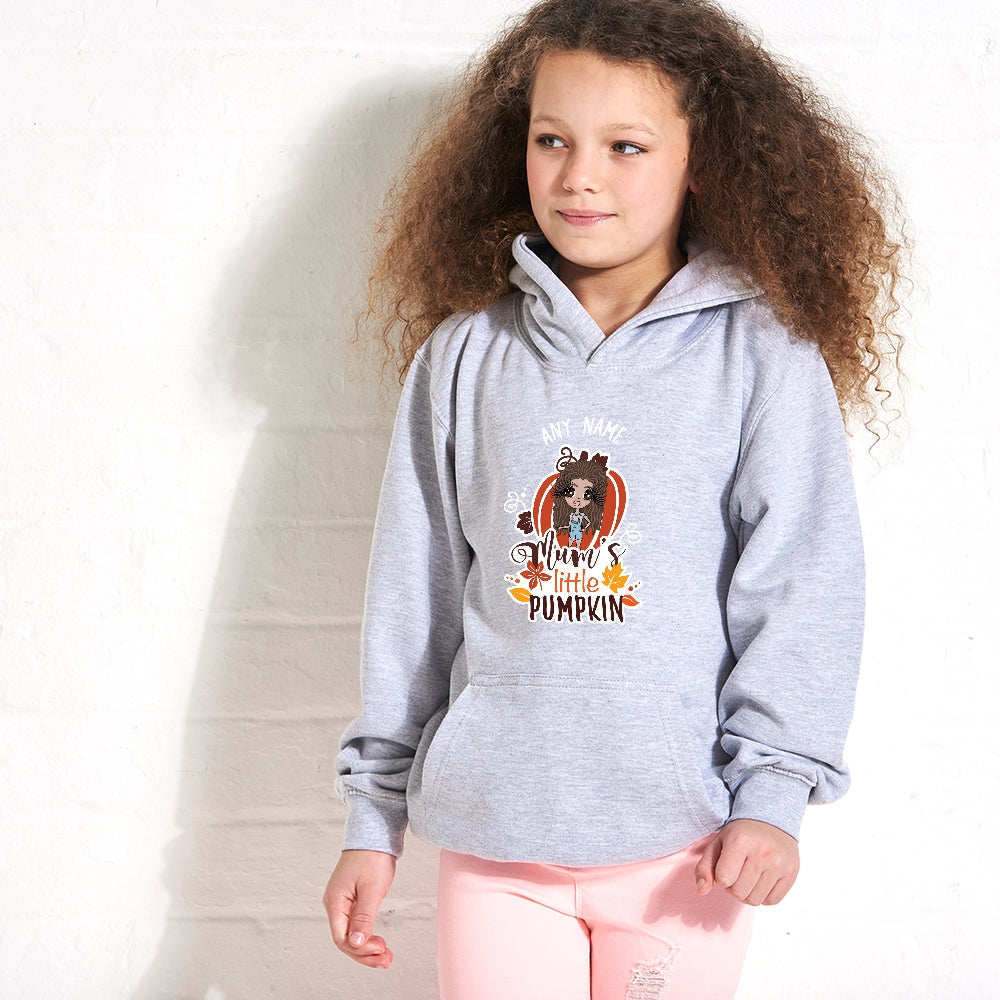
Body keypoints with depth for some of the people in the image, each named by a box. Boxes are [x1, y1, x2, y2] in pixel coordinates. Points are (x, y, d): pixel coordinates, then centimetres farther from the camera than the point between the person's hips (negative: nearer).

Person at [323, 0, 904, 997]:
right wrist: (374, 815, 9)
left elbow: (802, 586, -4)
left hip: (680, 841, -2)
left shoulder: (763, 355, -3)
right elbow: (412, 590, 8)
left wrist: (772, 791, -11)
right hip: (493, 832, 2)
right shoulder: (464, 355, 4)